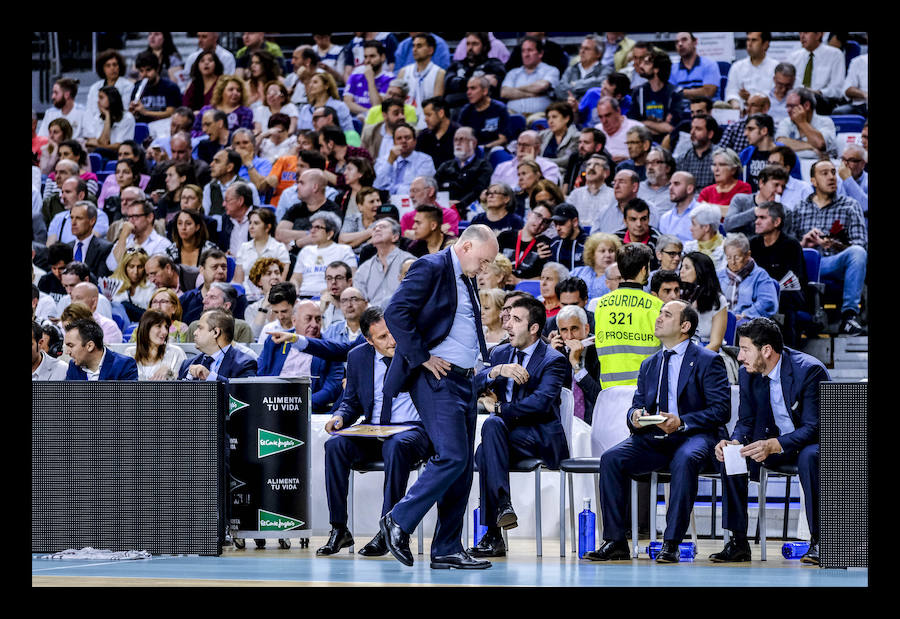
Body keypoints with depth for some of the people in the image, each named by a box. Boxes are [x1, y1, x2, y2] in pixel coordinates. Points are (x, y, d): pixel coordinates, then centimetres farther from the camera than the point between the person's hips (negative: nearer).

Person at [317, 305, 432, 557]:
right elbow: (351, 402, 17)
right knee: (335, 445, -25)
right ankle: (339, 529, -18)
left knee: (396, 446, -39)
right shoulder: (358, 357, 8)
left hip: (413, 429, -4)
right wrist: (340, 417, -4)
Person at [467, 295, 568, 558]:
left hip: (540, 439, -5)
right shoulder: (500, 353, 17)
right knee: (483, 453, -30)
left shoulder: (553, 361, -3)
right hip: (508, 435, 5)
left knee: (492, 424, -33)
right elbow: (475, 385, 2)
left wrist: (498, 408, -13)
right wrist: (497, 370, -17)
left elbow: (541, 403, -18)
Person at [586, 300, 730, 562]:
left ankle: (671, 544, -36)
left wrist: (682, 422, -20)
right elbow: (637, 405, 20)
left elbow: (721, 410, -6)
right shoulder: (649, 365, 21)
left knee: (684, 460, -39)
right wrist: (635, 416, -6)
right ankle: (615, 542, -19)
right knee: (611, 459, -21)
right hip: (652, 438, 5)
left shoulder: (708, 361, 2)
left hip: (693, 435, -5)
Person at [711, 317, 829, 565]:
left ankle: (818, 540, -26)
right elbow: (746, 421, 4)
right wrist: (734, 441, -21)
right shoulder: (748, 374, -4)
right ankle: (738, 542, -15)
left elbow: (813, 428, -27)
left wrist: (774, 445, -42)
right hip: (771, 441, 6)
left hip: (812, 442, -6)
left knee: (809, 457, -39)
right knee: (728, 456, -17)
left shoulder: (810, 370, -24)